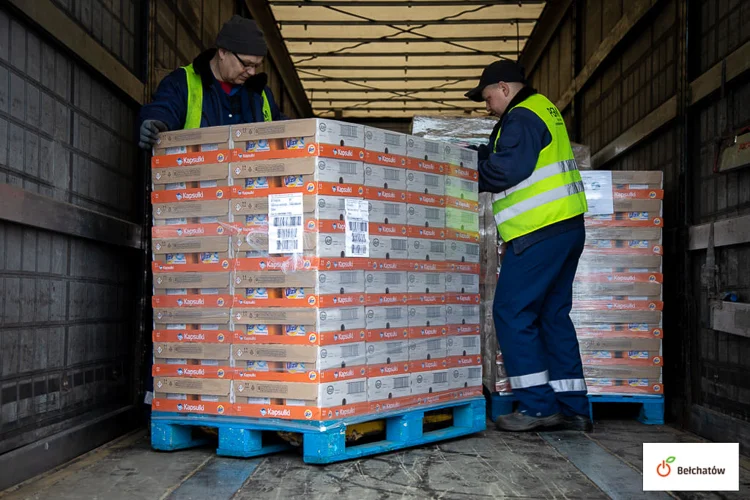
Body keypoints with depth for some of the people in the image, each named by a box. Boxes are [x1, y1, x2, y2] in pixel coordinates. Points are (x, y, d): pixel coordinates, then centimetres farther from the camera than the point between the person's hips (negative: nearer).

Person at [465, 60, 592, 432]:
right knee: (554, 315, 12)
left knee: (511, 313, -5)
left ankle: (537, 405, -2)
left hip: (540, 232, -10)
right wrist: (476, 153, 11)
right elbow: (504, 152, 21)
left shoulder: (521, 119, -10)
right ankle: (572, 408, 15)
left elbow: (506, 170, -18)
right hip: (568, 227, 10)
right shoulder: (543, 109, 22)